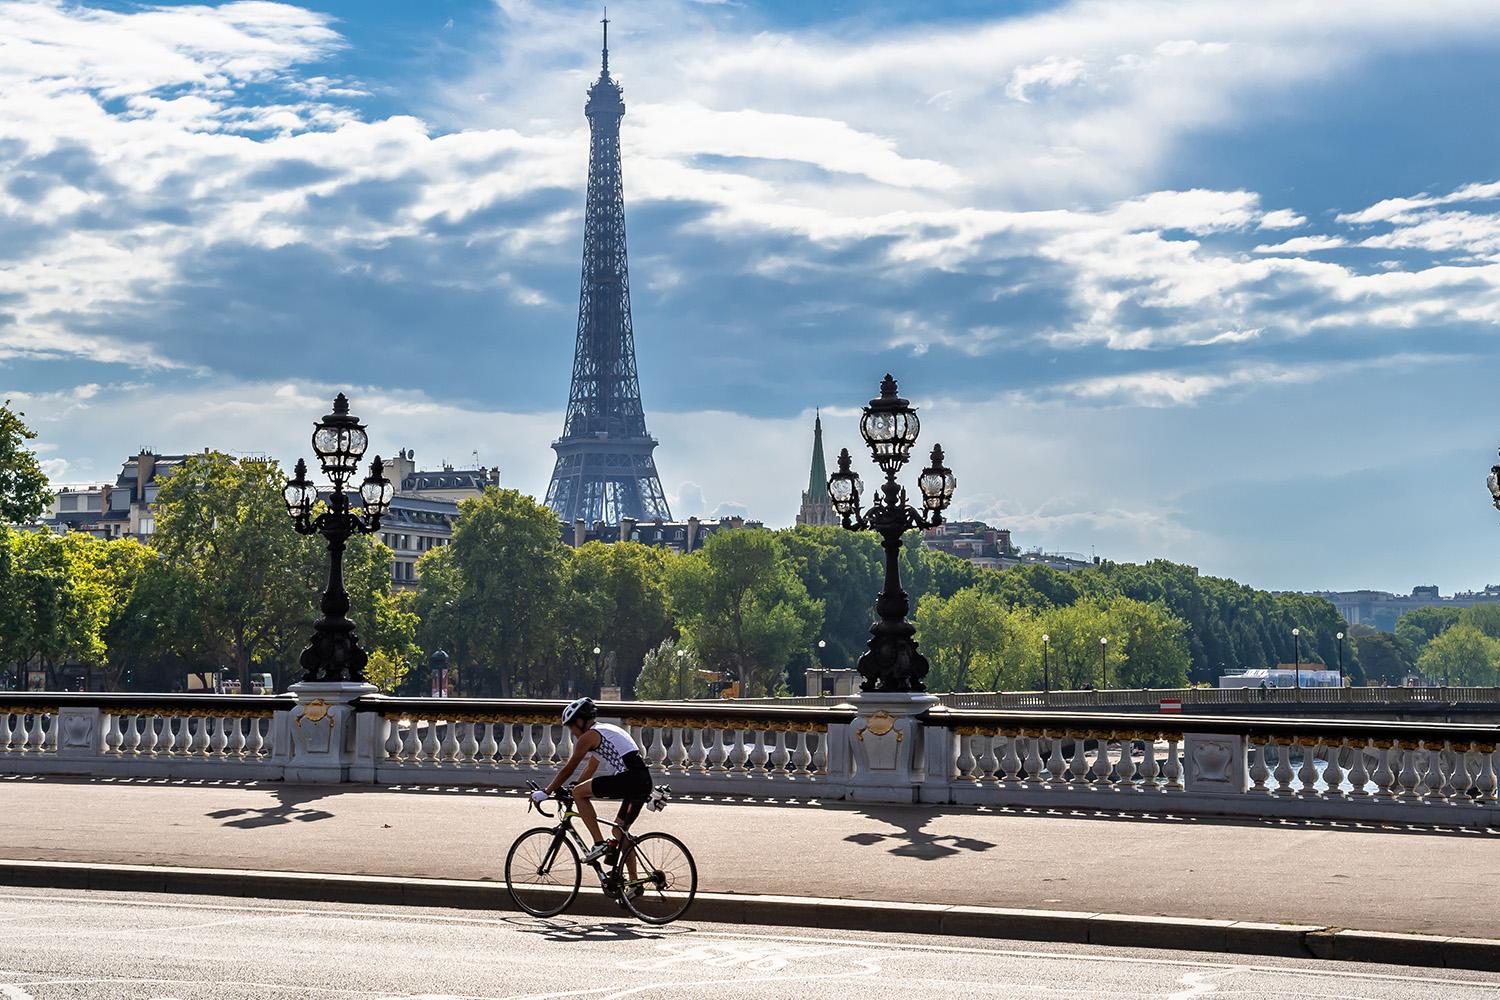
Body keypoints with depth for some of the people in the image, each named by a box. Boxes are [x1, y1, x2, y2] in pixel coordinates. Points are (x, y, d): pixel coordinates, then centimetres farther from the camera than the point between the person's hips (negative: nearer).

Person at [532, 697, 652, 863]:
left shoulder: (589, 736, 0)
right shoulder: (606, 730, 27)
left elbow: (568, 769, 2)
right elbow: (591, 768, 34)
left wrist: (546, 792, 11)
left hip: (629, 778, -9)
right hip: (645, 782, 9)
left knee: (578, 793, -2)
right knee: (619, 830, 18)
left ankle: (599, 843, -5)